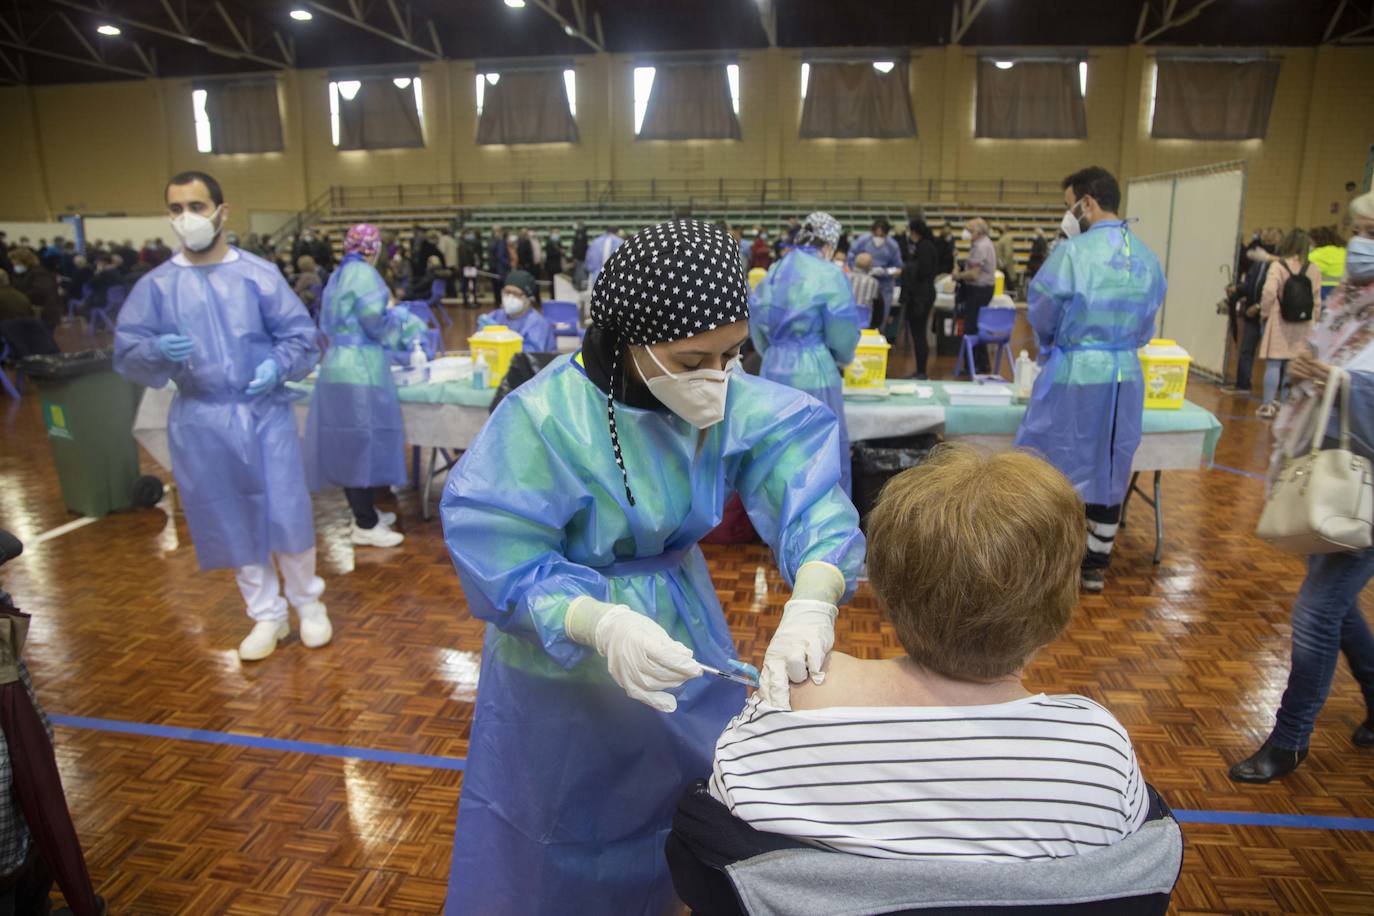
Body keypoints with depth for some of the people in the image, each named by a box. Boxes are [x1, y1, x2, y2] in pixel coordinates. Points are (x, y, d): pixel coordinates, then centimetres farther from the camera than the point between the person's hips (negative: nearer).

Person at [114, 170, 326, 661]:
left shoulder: (259, 273, -2)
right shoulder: (155, 285, 1)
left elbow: (301, 336, 0)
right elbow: (126, 354, 0)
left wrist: (278, 365, -18)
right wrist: (158, 351, -21)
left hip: (265, 413, -2)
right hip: (200, 422, 2)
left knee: (287, 514, 1)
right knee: (232, 524, 11)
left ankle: (308, 602, 24)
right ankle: (267, 615, 28)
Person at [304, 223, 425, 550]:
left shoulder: (338, 275, 15)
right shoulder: (364, 274, -12)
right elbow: (378, 324, -16)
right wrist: (405, 321, 4)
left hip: (340, 367, 9)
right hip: (360, 371, -9)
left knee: (350, 444, 13)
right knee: (363, 443, -5)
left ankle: (363, 512, 23)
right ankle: (365, 526, 1)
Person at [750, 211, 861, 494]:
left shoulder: (775, 271, 9)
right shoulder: (829, 275, -9)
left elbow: (756, 323, 13)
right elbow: (842, 334, -7)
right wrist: (844, 358, 14)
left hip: (773, 371, 6)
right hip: (813, 374, -6)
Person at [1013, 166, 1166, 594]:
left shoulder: (1072, 252, -14)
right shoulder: (1148, 257, 5)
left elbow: (1042, 313, -4)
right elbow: (1146, 325, 12)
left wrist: (1053, 342, 15)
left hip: (1074, 373, -5)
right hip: (1126, 374, 6)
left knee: (1054, 469, 6)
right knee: (1109, 470, 13)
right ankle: (1096, 566, 24)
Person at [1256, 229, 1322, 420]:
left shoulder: (1278, 265, -8)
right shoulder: (1314, 269, 1)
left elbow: (1269, 292, -18)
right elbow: (1317, 299, 4)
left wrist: (1264, 312, -3)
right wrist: (1311, 320, 14)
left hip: (1279, 321, -3)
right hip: (1303, 325, 3)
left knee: (1273, 364, 0)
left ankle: (1268, 405, 1)